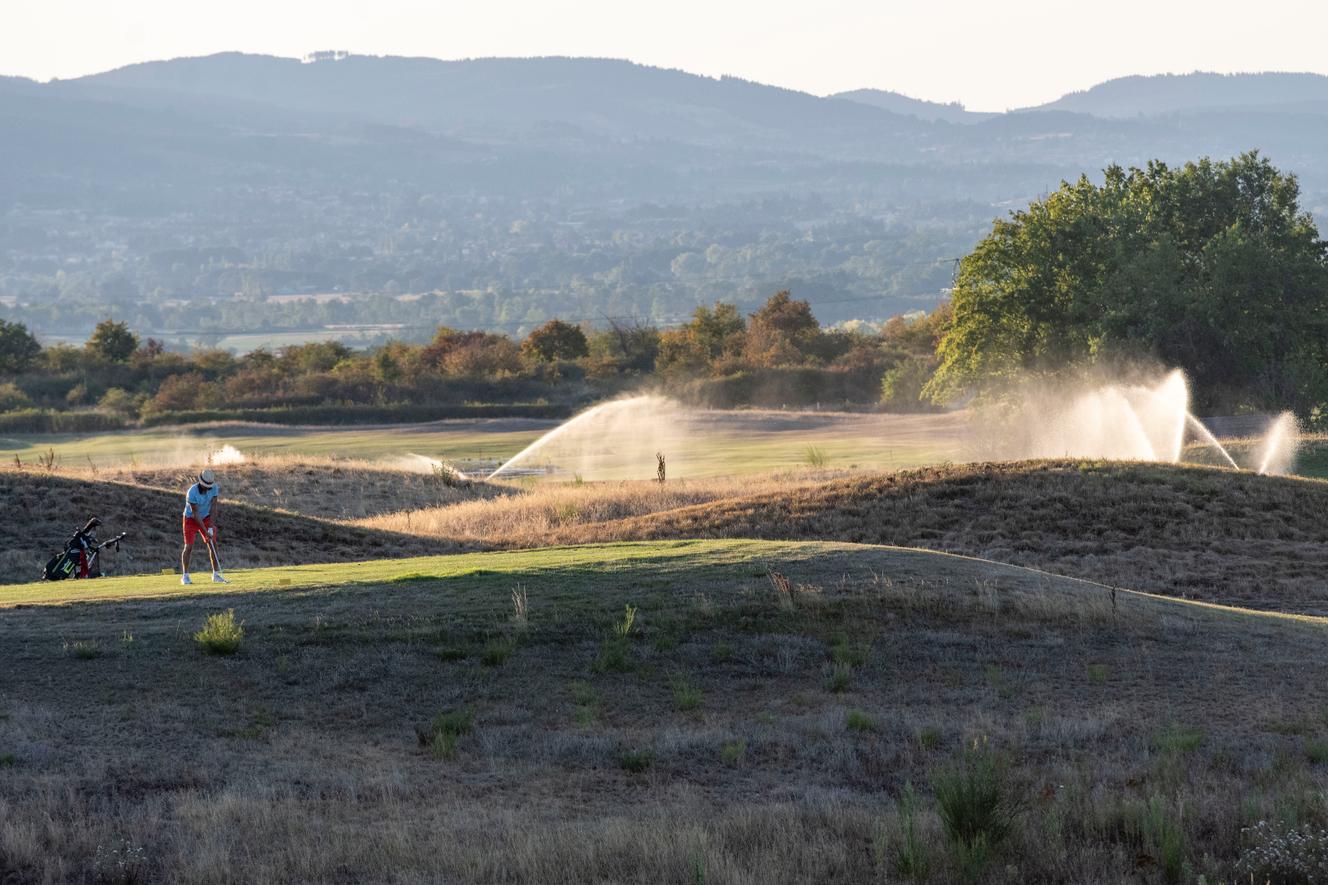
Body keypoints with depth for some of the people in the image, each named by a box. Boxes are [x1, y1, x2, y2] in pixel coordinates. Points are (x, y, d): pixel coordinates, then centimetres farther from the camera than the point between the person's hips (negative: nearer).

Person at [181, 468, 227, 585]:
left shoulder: (213, 488, -16)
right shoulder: (192, 492, -30)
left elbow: (213, 507, -12)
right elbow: (195, 513, -26)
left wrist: (211, 526, -17)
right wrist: (205, 531, -27)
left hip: (206, 517, 4)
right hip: (191, 519, -4)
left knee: (213, 544, -2)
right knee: (189, 546, -9)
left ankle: (216, 575, 3)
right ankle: (185, 576, 1)